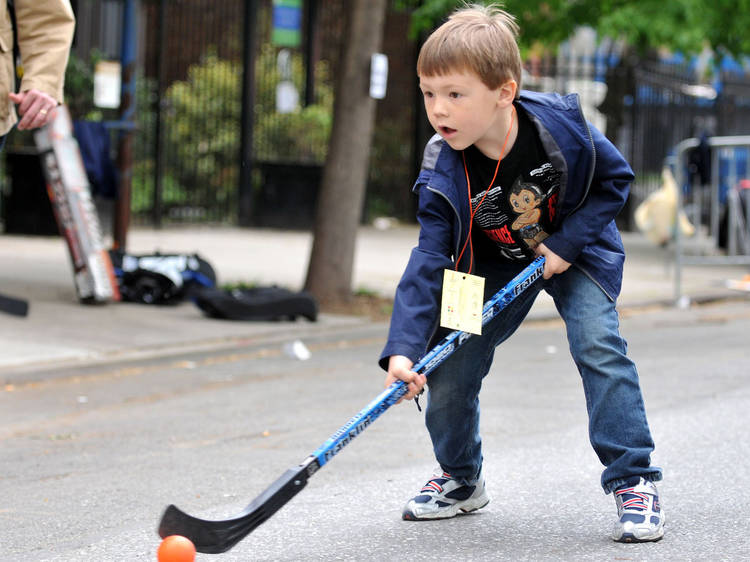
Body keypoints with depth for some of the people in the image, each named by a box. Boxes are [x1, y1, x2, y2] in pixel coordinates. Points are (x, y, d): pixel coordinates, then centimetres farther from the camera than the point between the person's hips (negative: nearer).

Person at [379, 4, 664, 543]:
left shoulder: (560, 125, -29)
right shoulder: (444, 173, -25)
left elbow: (615, 179, -12)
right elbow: (429, 262, -27)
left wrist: (566, 242, -23)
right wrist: (404, 349, -39)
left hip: (574, 250, -2)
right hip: (494, 264, 2)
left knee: (599, 344, -22)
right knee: (448, 366, -5)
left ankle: (635, 482, -12)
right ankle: (461, 479, 22)